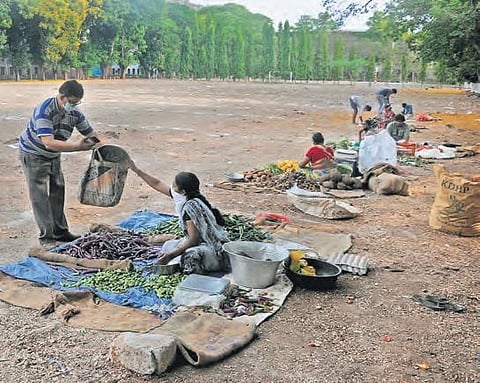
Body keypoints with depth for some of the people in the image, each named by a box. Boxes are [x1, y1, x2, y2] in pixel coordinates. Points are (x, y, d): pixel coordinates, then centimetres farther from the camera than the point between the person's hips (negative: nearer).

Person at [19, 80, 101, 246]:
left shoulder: (75, 113, -11)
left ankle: (60, 231, 20)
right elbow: (49, 143, -42)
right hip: (34, 155, -7)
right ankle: (46, 236, -4)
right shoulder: (44, 110, -33)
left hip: (54, 155, 7)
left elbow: (90, 132, 2)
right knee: (40, 195, -8)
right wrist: (78, 146, -43)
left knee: (58, 191, 10)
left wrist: (97, 143, -18)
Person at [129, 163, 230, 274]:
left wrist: (171, 254, -21)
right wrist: (136, 170, 16)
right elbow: (157, 184, 12)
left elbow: (194, 239, -25)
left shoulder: (190, 206, -25)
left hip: (216, 251, -10)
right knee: (169, 245, 11)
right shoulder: (186, 197, 0)